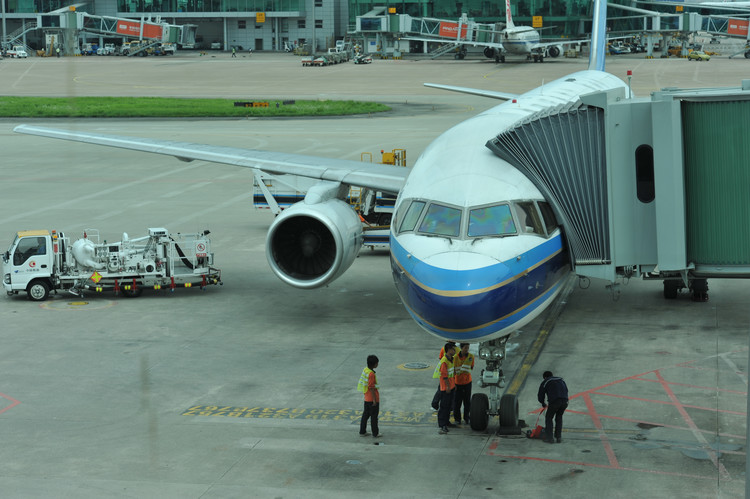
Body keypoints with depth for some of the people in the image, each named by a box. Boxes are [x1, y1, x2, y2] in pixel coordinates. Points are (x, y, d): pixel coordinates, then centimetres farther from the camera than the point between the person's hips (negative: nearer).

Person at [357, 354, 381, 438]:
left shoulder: (365, 370, 4)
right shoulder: (371, 374, -23)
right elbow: (371, 388, -22)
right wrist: (374, 399, -18)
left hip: (367, 398, 9)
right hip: (372, 399, -9)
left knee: (365, 415, 15)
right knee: (374, 416, 3)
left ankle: (362, 432, 21)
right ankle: (375, 433, 13)